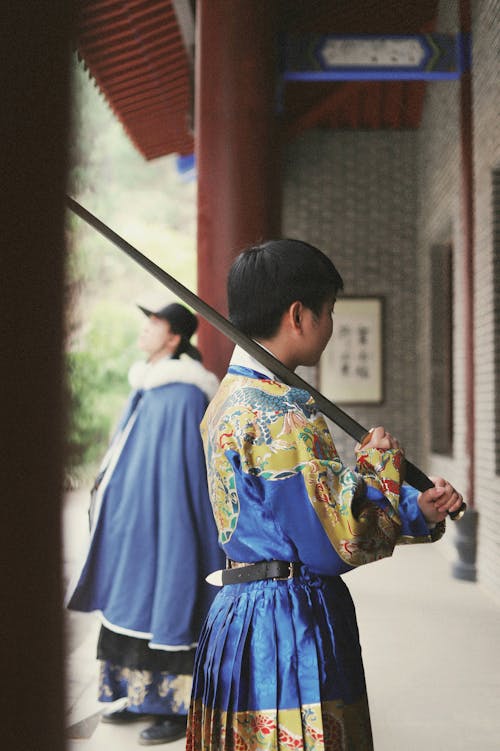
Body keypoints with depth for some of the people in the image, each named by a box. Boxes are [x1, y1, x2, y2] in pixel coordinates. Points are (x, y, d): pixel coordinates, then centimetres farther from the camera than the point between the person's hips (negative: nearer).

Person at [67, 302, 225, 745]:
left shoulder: (182, 394, -17)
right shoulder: (147, 388, 11)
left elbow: (182, 467, -19)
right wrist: (110, 484, 20)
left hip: (161, 522, -9)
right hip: (133, 520, 9)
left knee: (163, 605, -3)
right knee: (134, 605, 14)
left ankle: (180, 710, 8)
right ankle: (143, 697, 25)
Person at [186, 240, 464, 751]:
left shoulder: (231, 397, 11)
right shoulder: (281, 413, -20)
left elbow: (323, 502, 13)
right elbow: (338, 542, -20)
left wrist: (418, 510, 4)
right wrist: (379, 461, -5)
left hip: (237, 613, 10)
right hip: (293, 621, -10)